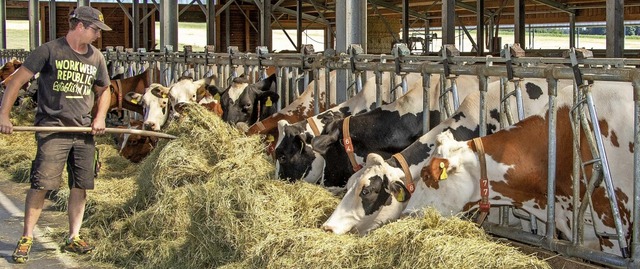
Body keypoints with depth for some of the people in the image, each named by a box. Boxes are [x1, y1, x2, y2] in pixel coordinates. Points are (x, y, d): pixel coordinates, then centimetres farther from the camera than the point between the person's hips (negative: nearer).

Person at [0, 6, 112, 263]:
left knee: (80, 185, 6)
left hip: (84, 131, 5)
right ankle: (26, 238, 2)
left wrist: (100, 117, 8)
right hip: (52, 129, -5)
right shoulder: (50, 51, -5)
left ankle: (73, 237, 17)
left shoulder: (96, 57, 11)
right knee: (41, 183, -9)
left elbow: (103, 91, 26)